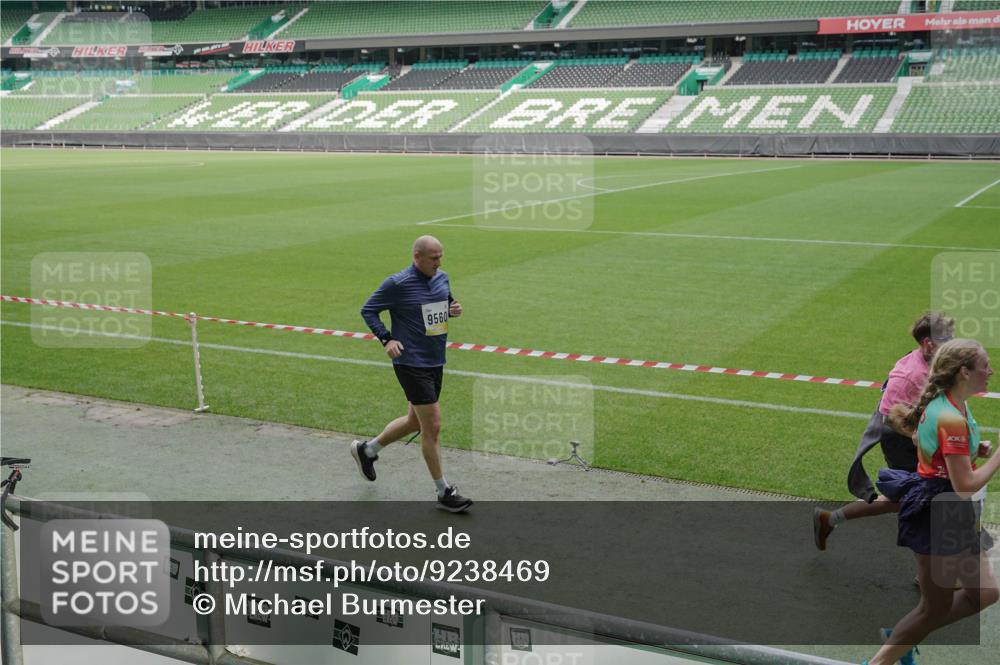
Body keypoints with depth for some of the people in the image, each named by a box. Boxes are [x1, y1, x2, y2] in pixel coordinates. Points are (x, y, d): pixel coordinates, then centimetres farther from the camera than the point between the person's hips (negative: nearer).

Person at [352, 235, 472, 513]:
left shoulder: (442, 278, 6)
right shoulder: (398, 284, -14)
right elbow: (368, 310, -5)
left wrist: (454, 309, -1)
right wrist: (386, 340, -16)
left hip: (435, 363, 8)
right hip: (411, 364, -8)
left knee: (415, 422, 20)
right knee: (432, 427, -5)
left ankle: (366, 449, 41)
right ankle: (444, 492, 7)